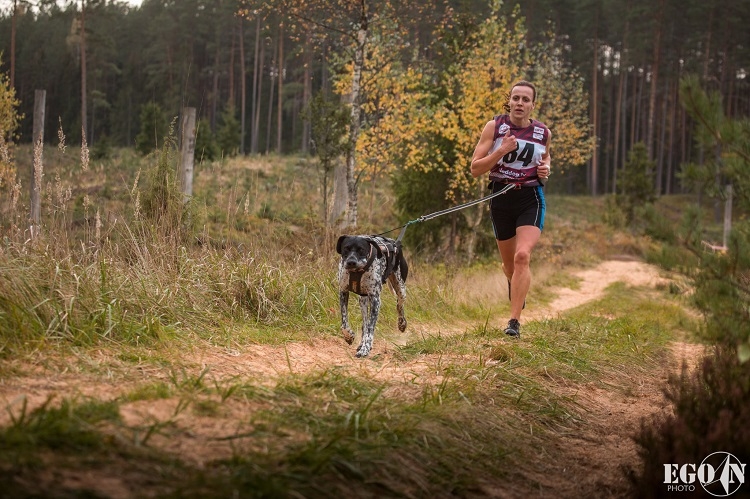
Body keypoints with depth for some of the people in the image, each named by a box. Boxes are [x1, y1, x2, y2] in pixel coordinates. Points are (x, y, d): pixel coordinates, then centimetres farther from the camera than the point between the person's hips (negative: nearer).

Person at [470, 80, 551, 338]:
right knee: (509, 261, 16)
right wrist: (502, 150, -22)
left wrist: (545, 168, -1)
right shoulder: (494, 127, -5)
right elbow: (475, 168, -9)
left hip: (530, 198, -1)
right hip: (501, 198, 1)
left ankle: (514, 321, -20)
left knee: (522, 256, -22)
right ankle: (516, 286, 54)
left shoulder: (543, 133, 1)